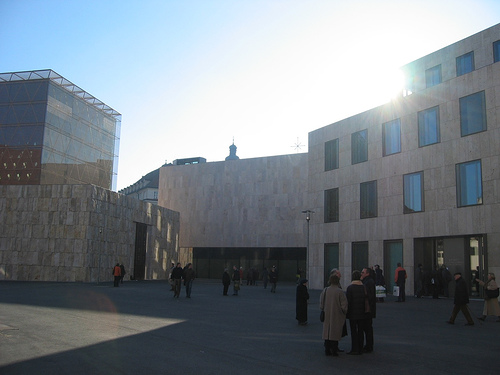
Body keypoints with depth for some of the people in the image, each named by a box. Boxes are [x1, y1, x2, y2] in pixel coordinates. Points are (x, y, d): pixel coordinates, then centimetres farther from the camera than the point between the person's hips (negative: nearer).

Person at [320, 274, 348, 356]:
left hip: (327, 315, 3)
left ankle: (327, 350, 14)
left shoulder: (325, 290, -4)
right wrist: (344, 313, 5)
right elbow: (344, 304, -13)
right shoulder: (339, 291, -15)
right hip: (337, 316, -3)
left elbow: (321, 304, 2)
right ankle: (334, 350, 6)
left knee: (327, 332, 11)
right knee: (335, 333, 4)